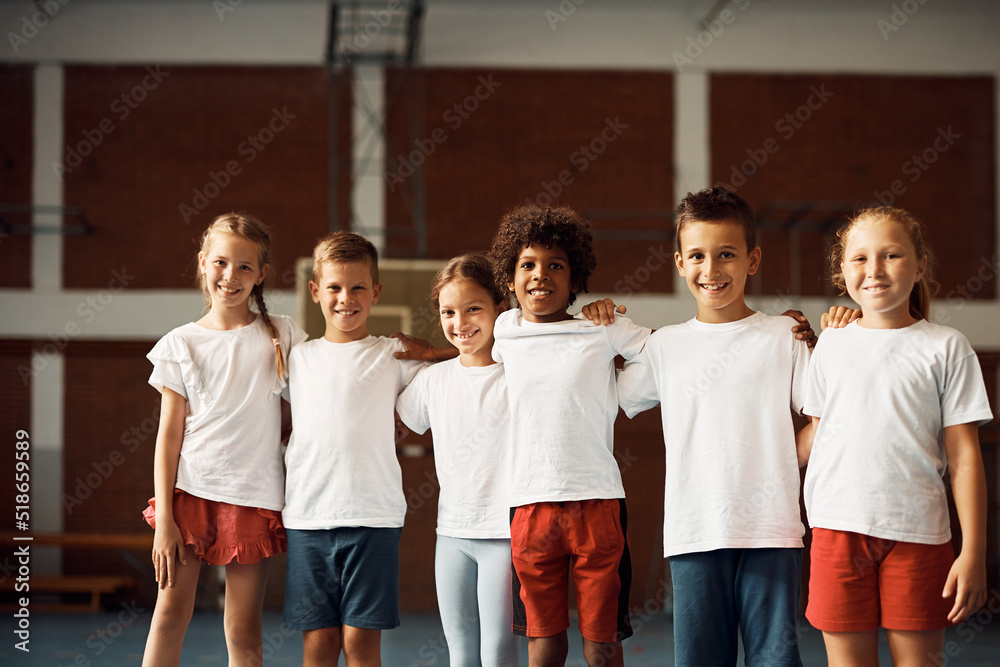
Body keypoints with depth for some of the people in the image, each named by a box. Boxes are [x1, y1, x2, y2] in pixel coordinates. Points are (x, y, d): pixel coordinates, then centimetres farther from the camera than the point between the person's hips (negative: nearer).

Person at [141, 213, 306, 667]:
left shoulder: (282, 336, 5)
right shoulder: (180, 344, 3)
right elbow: (169, 433, 2)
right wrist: (163, 518, -3)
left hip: (253, 497, 0)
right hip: (191, 490, 0)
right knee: (170, 614, -3)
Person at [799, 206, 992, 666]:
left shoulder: (946, 348, 3)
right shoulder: (831, 344, 10)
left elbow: (964, 457, 0)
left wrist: (973, 553, -5)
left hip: (918, 533, -2)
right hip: (839, 527, 2)